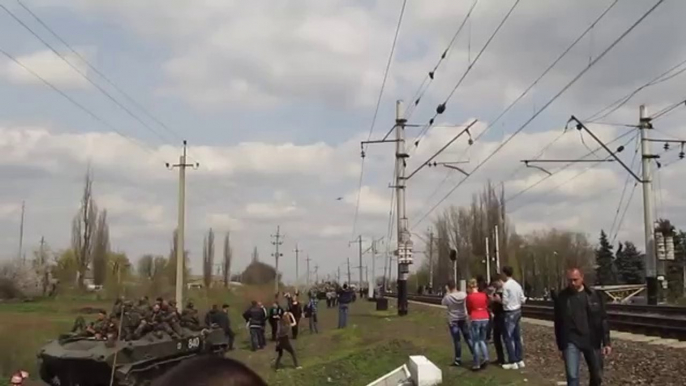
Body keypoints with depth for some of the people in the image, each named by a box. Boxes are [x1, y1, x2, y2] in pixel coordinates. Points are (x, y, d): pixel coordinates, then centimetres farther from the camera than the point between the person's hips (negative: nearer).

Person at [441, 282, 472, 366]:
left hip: (453, 320, -3)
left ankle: (458, 359, 5)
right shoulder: (463, 294, -7)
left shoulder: (448, 297, -17)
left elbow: (443, 303, 3)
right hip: (463, 318, 3)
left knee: (457, 340, 1)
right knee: (468, 337, 13)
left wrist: (447, 293, 1)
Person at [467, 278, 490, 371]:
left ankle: (477, 364, 1)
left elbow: (469, 310, 5)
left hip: (475, 320, -4)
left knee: (475, 342, 3)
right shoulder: (484, 295, 5)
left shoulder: (469, 296, -5)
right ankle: (485, 357, 1)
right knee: (482, 340, 19)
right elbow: (487, 306, 14)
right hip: (485, 319, 4)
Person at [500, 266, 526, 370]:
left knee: (509, 337, -1)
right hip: (517, 311, 8)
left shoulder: (506, 285, -17)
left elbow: (505, 301, -19)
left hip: (510, 313, -8)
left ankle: (513, 362, 1)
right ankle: (520, 360, 20)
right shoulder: (517, 284, 6)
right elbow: (522, 299, 8)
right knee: (517, 337, 14)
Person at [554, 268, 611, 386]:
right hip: (571, 342, -1)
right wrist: (561, 346, 6)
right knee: (572, 376, -8)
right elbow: (558, 323, 5)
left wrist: (606, 342, -3)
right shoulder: (562, 298, -2)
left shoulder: (594, 296, -1)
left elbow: (603, 320, 2)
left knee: (597, 376, 12)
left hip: (592, 341, 1)